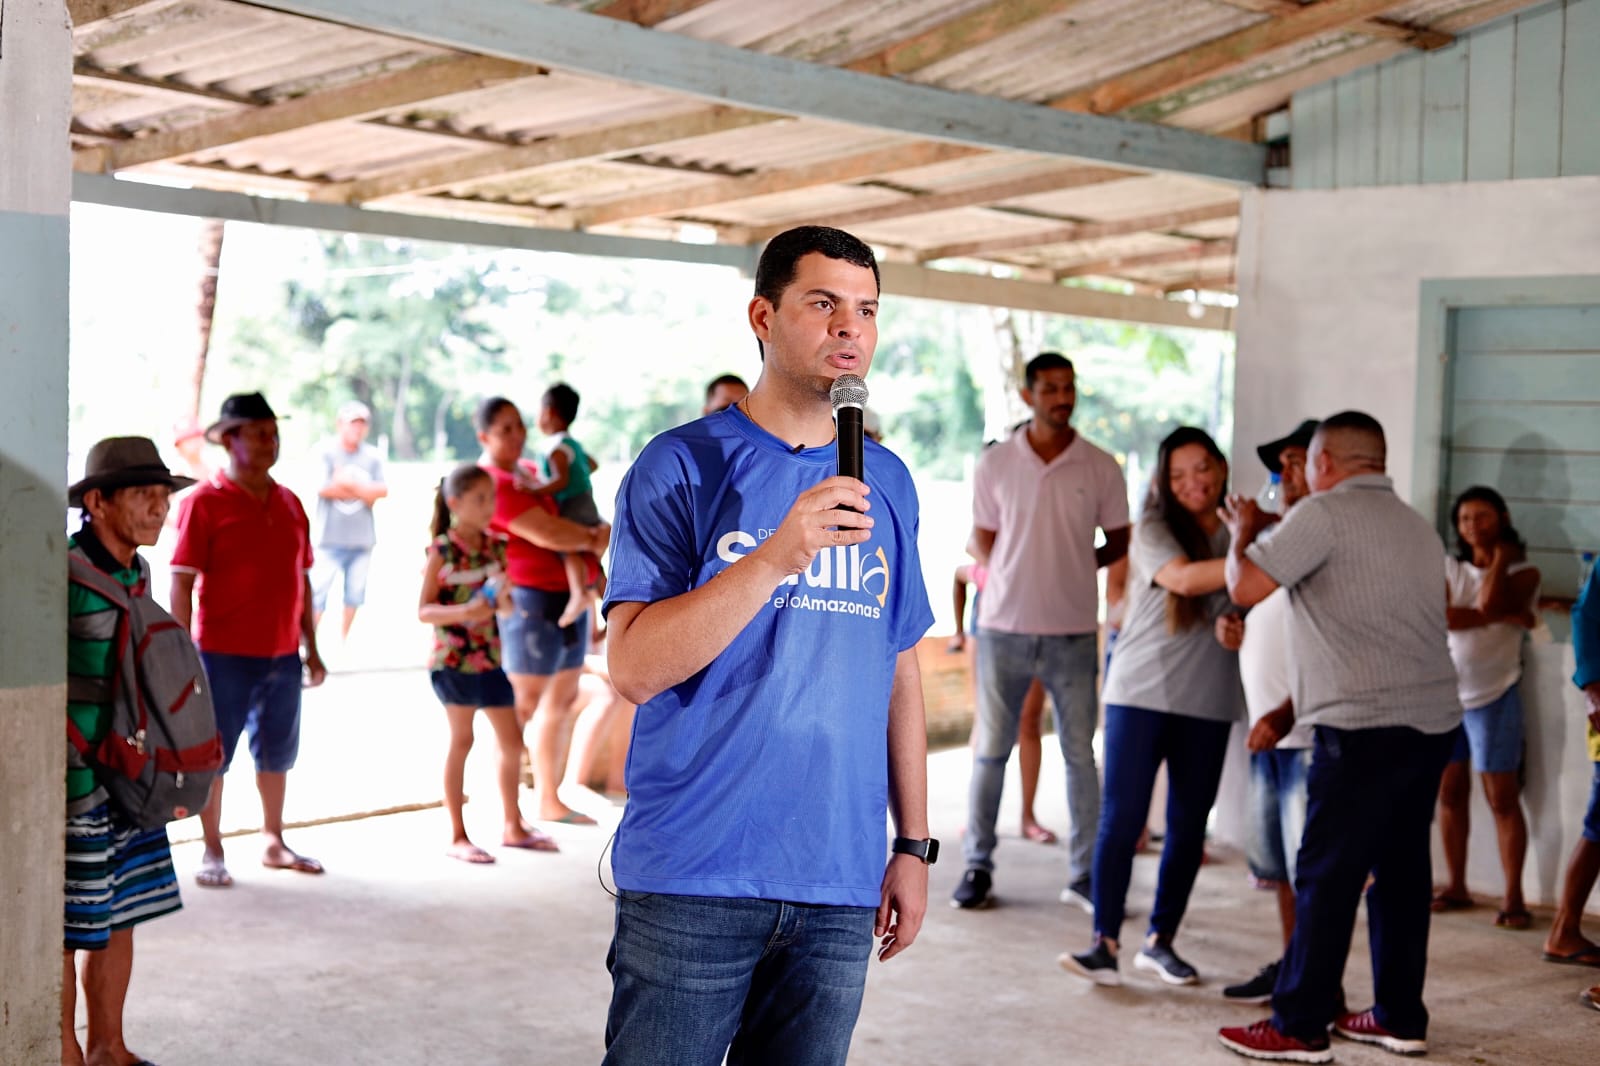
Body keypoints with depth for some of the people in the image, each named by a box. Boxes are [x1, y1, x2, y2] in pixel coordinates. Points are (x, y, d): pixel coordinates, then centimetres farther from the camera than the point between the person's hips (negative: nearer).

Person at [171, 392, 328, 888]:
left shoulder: (289, 503, 10)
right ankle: (212, 852, 14)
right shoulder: (205, 502, -8)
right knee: (214, 754, 4)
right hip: (224, 655, -6)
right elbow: (182, 583, -11)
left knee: (278, 754, 14)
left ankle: (274, 842, 27)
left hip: (283, 655, 6)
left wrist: (311, 648, 13)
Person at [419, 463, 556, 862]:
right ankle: (457, 837, 10)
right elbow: (423, 610, -12)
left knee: (512, 742, 9)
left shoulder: (495, 546, 5)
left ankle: (513, 826, 25)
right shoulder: (442, 551, -10)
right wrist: (463, 611, -28)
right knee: (461, 742, 1)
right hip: (454, 660, -6)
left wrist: (504, 599, -10)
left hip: (491, 659, 6)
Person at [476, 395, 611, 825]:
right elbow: (546, 534, -23)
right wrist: (595, 538, -4)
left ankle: (549, 800, 24)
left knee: (563, 698, 15)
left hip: (567, 595, 10)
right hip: (531, 598, -10)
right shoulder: (495, 482, -16)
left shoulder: (528, 470, 13)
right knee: (523, 706, -8)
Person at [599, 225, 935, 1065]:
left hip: (839, 890, 5)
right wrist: (777, 556, -22)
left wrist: (912, 845, 12)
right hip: (693, 879, -4)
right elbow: (634, 668, -13)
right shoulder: (683, 466, -3)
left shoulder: (888, 483, 12)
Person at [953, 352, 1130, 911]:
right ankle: (978, 866, 15)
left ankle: (1084, 871, 13)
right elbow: (983, 541, 9)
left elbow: (1118, 542, 10)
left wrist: (1075, 566, 0)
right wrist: (1013, 578, -4)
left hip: (1073, 630, 0)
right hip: (1004, 627, 0)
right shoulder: (995, 463, 2)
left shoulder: (1101, 468, 1)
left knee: (1080, 754, 4)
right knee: (991, 751, 5)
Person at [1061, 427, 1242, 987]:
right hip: (1140, 692, -3)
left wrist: (1235, 627, -8)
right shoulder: (1154, 529, -2)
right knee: (1122, 818, -7)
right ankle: (1105, 942, -3)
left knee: (1189, 825, 7)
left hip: (1209, 702, 3)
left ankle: (1160, 940, 18)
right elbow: (1183, 578, -21)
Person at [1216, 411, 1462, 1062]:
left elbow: (1245, 587, -10)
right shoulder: (1418, 527, 19)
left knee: (1327, 878, -3)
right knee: (1402, 870, 13)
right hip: (1434, 720, 8)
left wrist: (1244, 533, 8)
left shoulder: (1326, 513, -7)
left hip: (1366, 727, -8)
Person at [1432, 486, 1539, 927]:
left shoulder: (1523, 573, 0)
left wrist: (1500, 557, -6)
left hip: (1495, 695, -4)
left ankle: (1513, 898, -1)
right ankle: (1456, 886, 18)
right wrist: (1505, 616, -15)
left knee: (1502, 798, -4)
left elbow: (1488, 603, -20)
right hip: (1447, 693, 4)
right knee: (1450, 793, 7)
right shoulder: (1450, 568, 8)